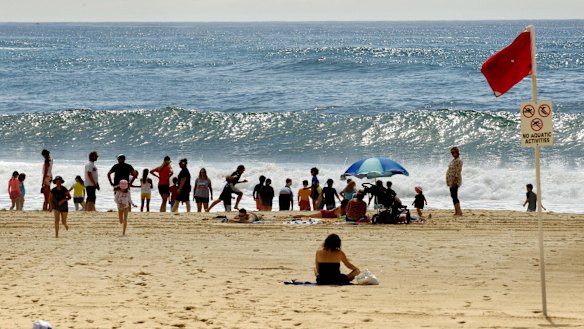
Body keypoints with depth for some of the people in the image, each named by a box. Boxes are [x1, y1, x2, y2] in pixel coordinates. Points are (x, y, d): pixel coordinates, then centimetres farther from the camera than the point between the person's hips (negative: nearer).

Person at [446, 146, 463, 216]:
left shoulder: (458, 161, -13)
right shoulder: (453, 160, 17)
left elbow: (458, 172, -20)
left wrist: (455, 181, -24)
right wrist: (448, 181, 19)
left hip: (455, 181, -10)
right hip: (451, 181, 10)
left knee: (454, 196, -13)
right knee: (453, 195, 11)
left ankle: (459, 211, -14)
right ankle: (456, 211, 15)